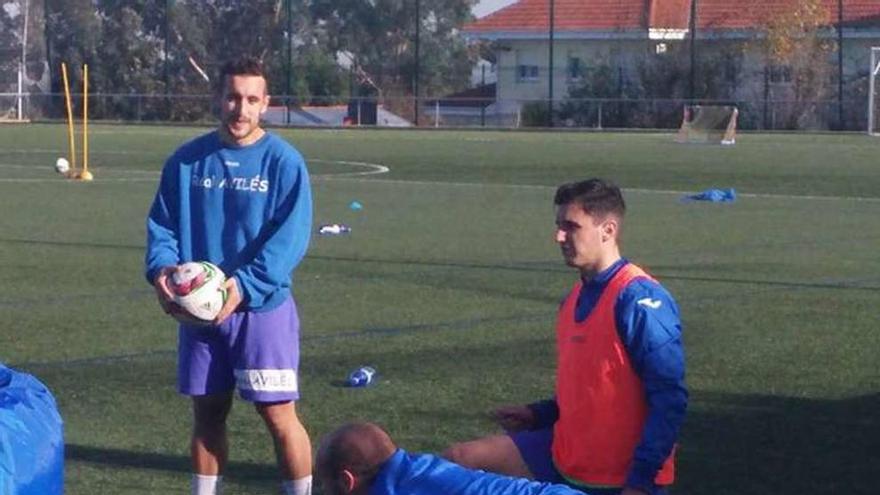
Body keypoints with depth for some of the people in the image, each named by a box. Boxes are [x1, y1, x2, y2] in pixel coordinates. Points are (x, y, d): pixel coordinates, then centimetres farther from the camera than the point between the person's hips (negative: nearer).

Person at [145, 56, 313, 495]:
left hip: (263, 308, -4)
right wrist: (161, 268, -13)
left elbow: (291, 237, -13)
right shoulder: (187, 160, 5)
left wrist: (246, 285, -24)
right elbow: (161, 224, 8)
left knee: (278, 415, -4)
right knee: (207, 414, 13)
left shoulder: (284, 161, -7)